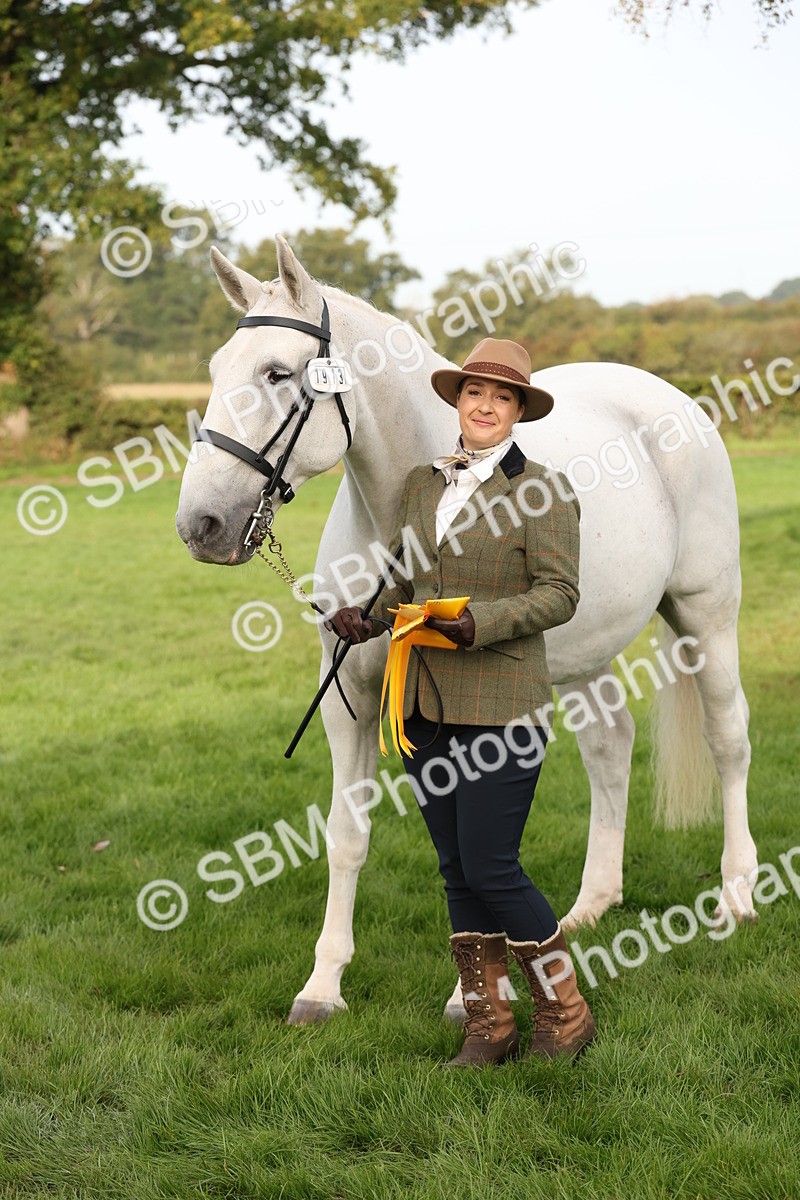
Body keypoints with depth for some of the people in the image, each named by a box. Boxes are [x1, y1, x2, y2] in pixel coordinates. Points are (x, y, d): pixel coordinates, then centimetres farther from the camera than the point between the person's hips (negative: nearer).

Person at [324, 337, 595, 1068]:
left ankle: (566, 1014, 12)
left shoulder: (542, 490, -6)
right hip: (425, 705, 6)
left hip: (500, 702, -6)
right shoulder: (422, 485, 12)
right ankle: (488, 1026, 20)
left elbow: (559, 594, -11)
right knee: (457, 871, 10)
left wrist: (480, 621, -25)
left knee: (490, 867, -7)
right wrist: (366, 618, -1)